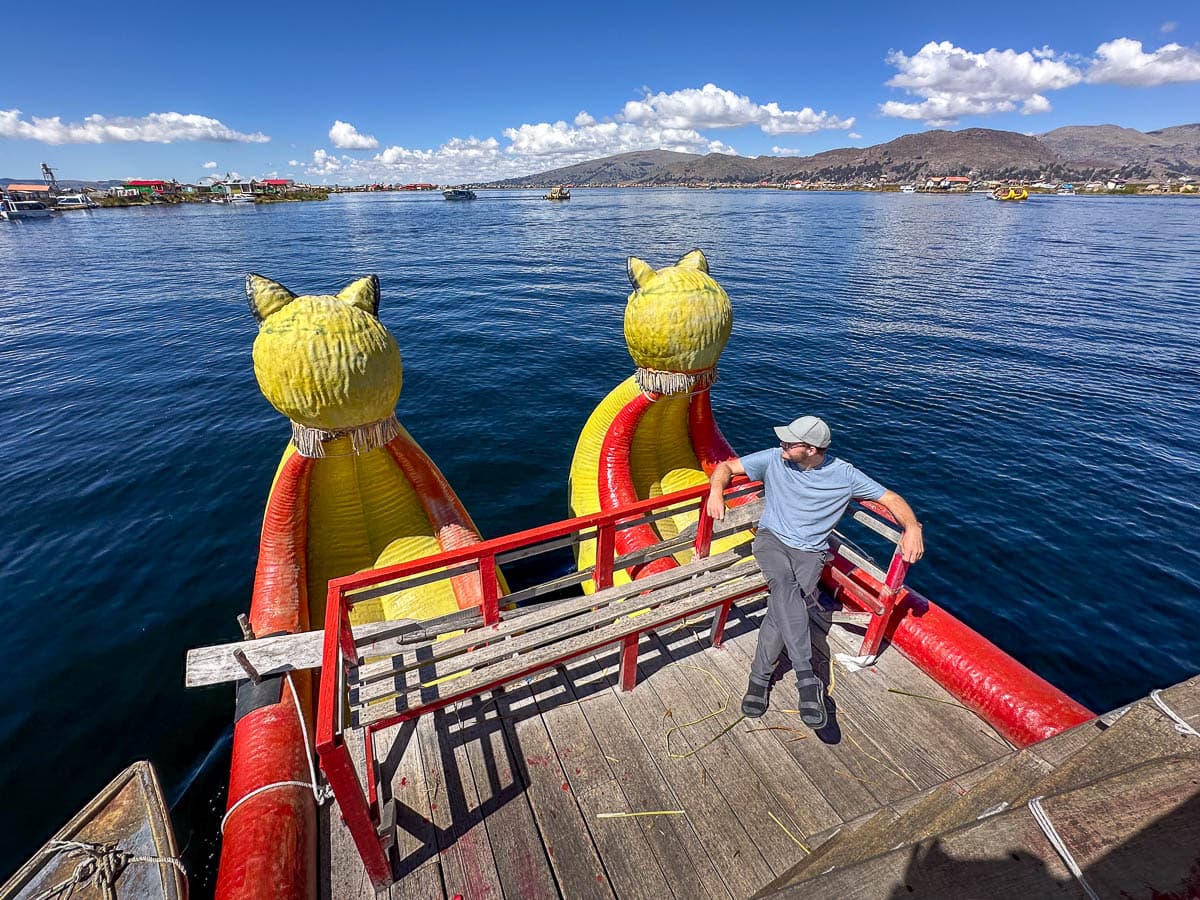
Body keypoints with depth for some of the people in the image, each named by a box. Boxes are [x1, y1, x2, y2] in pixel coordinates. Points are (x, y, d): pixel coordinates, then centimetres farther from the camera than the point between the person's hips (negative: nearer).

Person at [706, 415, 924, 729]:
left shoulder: (843, 474, -5)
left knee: (781, 605, -25)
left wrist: (912, 527, -20)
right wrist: (716, 491, -19)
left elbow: (891, 498, -1)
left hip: (810, 551, 0)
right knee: (784, 585, -33)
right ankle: (807, 680, -32)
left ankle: (759, 677, -6)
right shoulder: (774, 459, -3)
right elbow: (726, 466, 2)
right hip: (771, 538, 0)